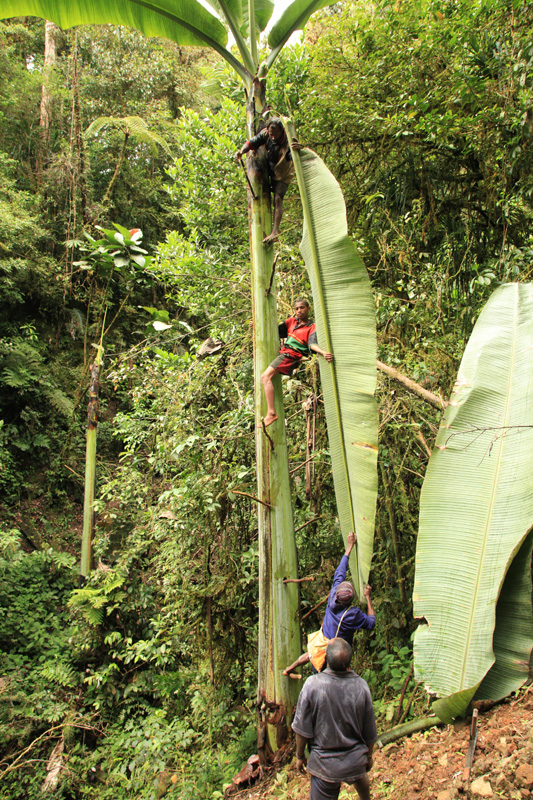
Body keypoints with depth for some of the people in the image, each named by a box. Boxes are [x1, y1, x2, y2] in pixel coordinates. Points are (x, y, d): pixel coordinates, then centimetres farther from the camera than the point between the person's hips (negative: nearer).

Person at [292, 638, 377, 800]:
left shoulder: (312, 685, -23)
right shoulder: (361, 686, -17)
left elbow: (302, 729, -13)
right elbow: (370, 732, -4)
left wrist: (300, 756, 5)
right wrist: (369, 755, 15)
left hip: (324, 765, -3)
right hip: (355, 762, 3)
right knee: (360, 776, 34)